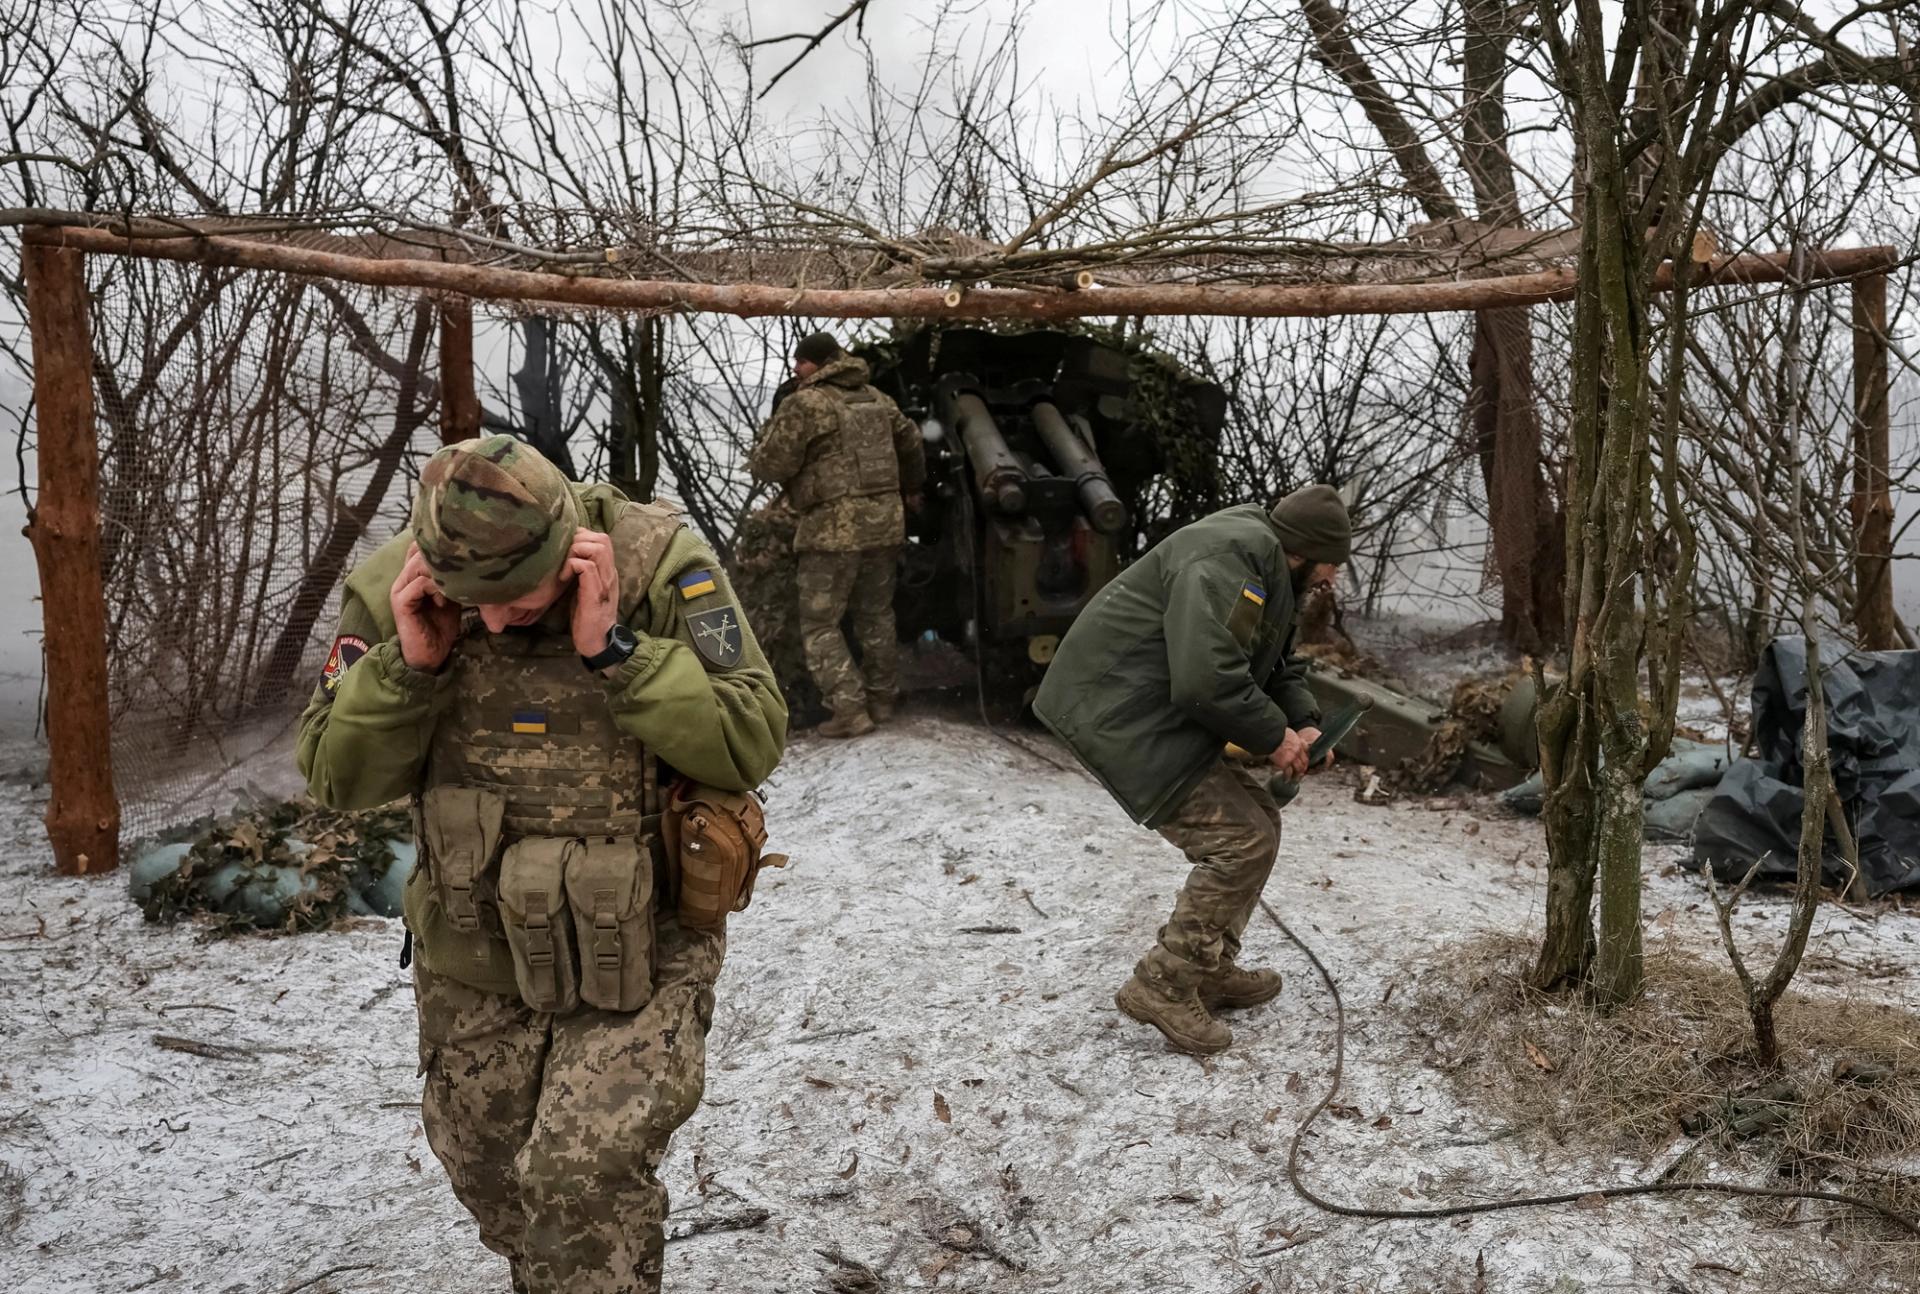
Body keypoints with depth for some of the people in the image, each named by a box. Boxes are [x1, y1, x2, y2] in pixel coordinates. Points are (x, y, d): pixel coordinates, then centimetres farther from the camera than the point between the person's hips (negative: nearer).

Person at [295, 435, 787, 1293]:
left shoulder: (659, 563, -20)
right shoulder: (391, 591, -12)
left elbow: (751, 746, -22)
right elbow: (338, 779, -6)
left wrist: (613, 649, -31)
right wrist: (409, 665, -23)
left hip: (638, 951, -4)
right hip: (474, 962, 4)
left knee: (584, 1177, -18)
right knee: (489, 1179, 22)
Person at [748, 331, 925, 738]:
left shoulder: (804, 404, -10)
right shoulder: (876, 399, 13)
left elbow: (767, 466, -10)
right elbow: (911, 443, 27)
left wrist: (770, 433, 12)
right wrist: (911, 488, 44)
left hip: (834, 527, -7)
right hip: (884, 520, 7)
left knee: (819, 625, 1)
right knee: (876, 616, 20)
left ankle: (850, 711, -6)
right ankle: (881, 699, 28)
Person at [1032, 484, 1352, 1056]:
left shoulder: (1269, 569, 15)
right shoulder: (1231, 557, -21)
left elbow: (1281, 664, 25)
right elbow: (1206, 678, -31)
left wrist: (1303, 724, 6)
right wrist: (1273, 736, -17)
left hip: (1160, 715, 11)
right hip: (1123, 717, -11)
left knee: (1258, 818, 15)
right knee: (1242, 841, -11)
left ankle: (1210, 970, 26)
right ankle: (1163, 986, 0)